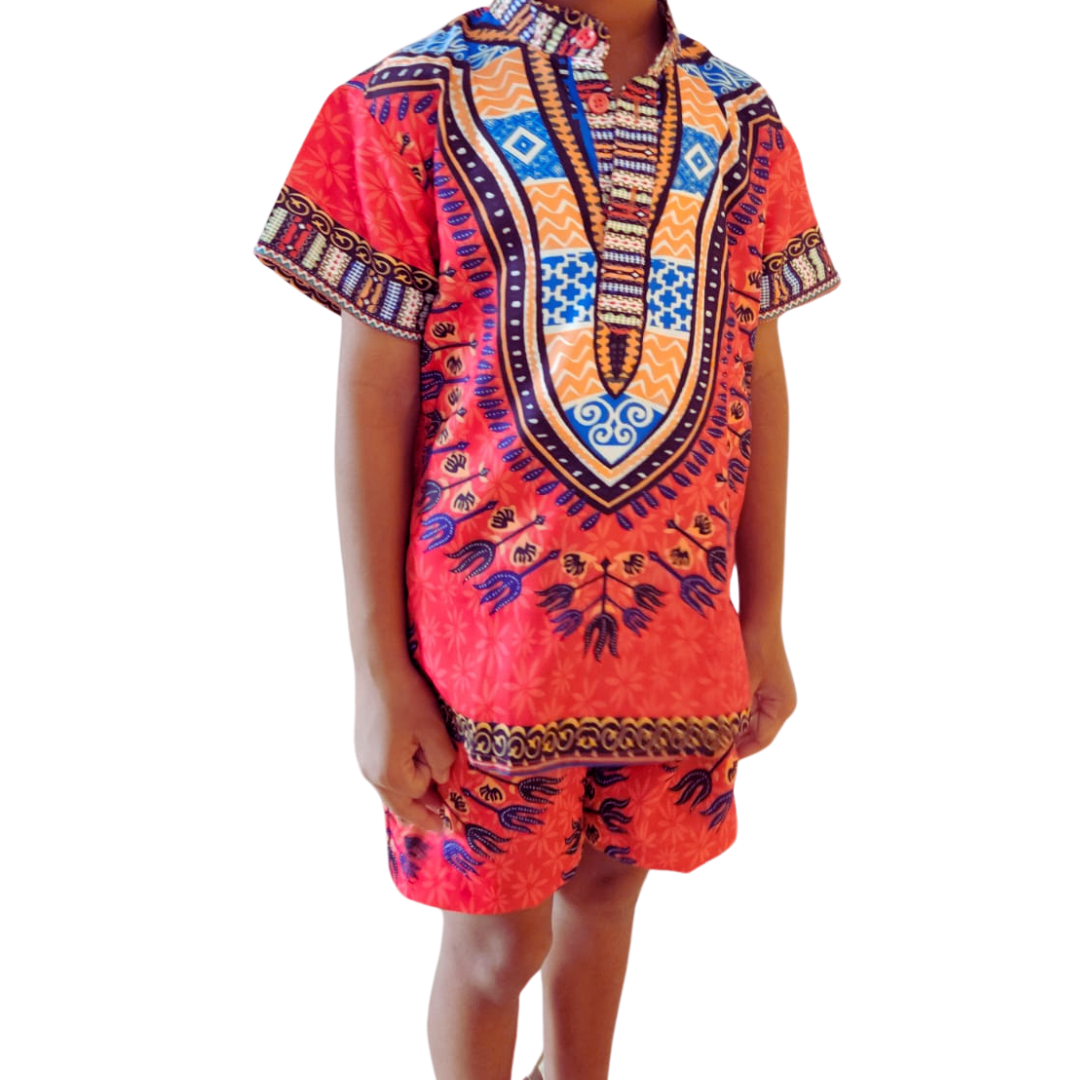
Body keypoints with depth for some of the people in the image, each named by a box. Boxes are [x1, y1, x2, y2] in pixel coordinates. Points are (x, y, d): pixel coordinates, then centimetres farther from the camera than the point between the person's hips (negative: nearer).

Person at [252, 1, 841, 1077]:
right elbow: (371, 392, -7)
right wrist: (378, 671, -8)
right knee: (495, 940, 10)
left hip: (676, 616, 4)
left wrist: (764, 624, 8)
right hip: (489, 615, -3)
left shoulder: (747, 128, 5)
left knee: (606, 885, 20)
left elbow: (757, 381, 8)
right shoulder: (417, 100, -6)